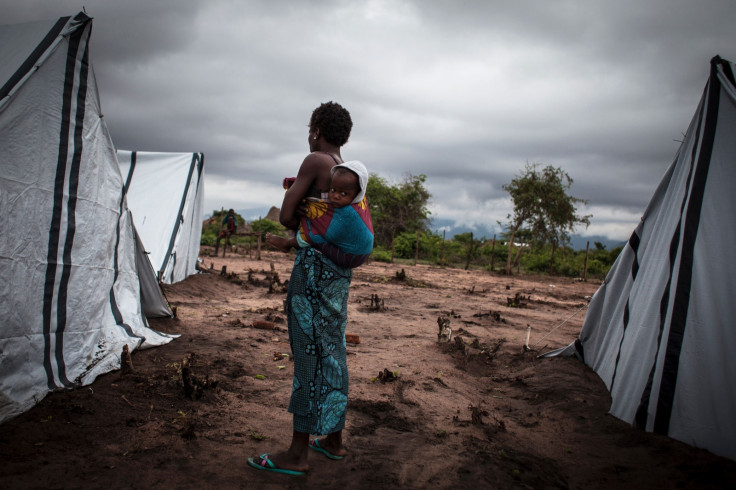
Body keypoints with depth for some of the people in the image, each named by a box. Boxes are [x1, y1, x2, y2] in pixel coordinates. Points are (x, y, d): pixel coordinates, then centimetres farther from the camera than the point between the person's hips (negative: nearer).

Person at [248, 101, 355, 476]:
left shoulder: (315, 161, -8)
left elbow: (286, 217, -12)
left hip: (315, 262, -8)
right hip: (341, 266, 8)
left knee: (310, 352, -5)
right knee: (333, 350, 13)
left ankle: (298, 453, 4)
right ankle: (334, 439, 25)